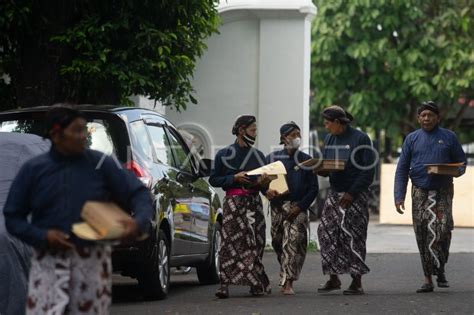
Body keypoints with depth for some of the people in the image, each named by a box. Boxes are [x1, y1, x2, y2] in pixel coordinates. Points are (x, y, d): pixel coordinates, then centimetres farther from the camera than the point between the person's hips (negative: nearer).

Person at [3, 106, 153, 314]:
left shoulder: (101, 164, 3)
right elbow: (12, 217, 7)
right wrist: (43, 236, -10)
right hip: (48, 261, 0)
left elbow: (138, 194, 5)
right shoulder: (33, 170, 4)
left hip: (92, 261, 1)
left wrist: (139, 222, -17)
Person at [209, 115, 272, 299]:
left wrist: (264, 183, 0)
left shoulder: (258, 156, 16)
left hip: (254, 202, 4)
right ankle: (224, 284, -14)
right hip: (234, 202, -4)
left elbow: (264, 186, 23)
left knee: (256, 242, 1)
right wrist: (235, 178, -11)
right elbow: (213, 179, 1)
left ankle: (256, 284, 7)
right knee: (230, 241, -12)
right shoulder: (224, 155, 2)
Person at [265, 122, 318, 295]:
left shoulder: (305, 160, 6)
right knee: (277, 242, 6)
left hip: (297, 207, -2)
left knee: (293, 242, -14)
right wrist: (267, 191, -14)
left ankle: (288, 282, -18)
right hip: (278, 206, 2)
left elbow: (313, 188, 5)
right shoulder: (272, 158, 8)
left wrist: (301, 206, -8)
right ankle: (286, 276, 25)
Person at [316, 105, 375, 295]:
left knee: (352, 237, -6)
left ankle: (357, 282, 0)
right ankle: (333, 278, 9)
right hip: (334, 194, 6)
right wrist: (318, 169, -7)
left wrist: (352, 193, -15)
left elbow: (368, 172, -11)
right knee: (327, 233, 0)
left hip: (355, 196, -6)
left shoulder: (360, 139, -8)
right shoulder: (329, 140, 12)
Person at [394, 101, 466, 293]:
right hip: (420, 193, 2)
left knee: (442, 230, -17)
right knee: (422, 236, 1)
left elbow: (462, 163, 10)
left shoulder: (449, 137, 6)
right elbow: (402, 169, 7)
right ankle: (428, 279, 8)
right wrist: (399, 196, -2)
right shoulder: (412, 139, 9)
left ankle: (440, 270, 3)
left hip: (443, 193, -2)